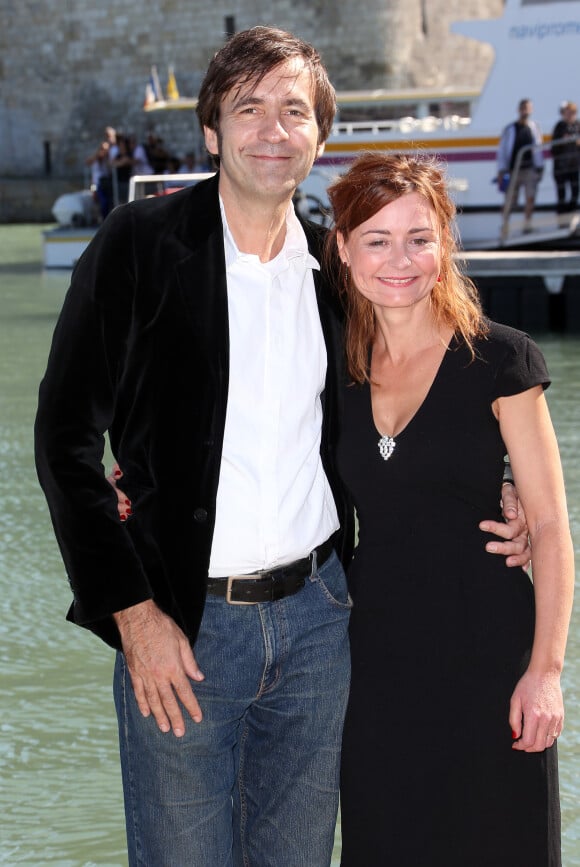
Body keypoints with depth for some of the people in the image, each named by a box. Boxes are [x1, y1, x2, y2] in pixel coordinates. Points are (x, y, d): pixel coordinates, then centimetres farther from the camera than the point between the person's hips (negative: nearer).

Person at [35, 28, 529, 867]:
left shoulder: (333, 263, 6)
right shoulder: (141, 242, -8)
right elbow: (67, 436, -8)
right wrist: (134, 613, -12)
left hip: (317, 610, 4)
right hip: (182, 622, -4)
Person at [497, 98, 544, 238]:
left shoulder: (534, 127, 10)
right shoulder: (510, 129, 3)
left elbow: (538, 147, 17)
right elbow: (502, 150, 4)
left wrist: (539, 167, 12)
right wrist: (501, 171, -2)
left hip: (530, 169, 2)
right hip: (513, 170, -2)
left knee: (530, 197, -9)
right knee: (510, 201, -1)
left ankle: (527, 226, -3)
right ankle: (504, 226, 10)